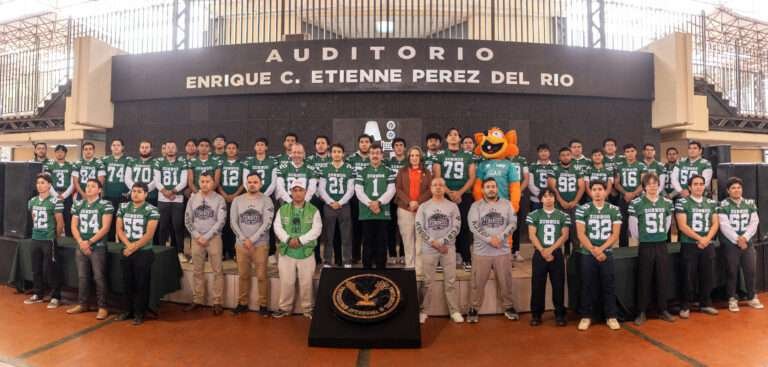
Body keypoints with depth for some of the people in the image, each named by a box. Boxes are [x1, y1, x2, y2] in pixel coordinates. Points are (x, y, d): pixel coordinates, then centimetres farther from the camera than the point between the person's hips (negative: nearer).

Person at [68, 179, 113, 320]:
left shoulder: (106, 205, -7)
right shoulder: (78, 205, 11)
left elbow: (105, 228, -11)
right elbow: (74, 226, 9)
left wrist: (89, 242, -14)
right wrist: (81, 242, -6)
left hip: (98, 247, -5)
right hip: (81, 247, 5)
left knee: (99, 278, -3)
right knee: (82, 277, 13)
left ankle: (102, 307, 4)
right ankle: (82, 304, 25)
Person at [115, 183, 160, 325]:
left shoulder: (151, 210, -9)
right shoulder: (123, 207, 6)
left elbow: (149, 234, -13)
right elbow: (119, 229, 4)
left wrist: (134, 248, -12)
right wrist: (128, 245, -10)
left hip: (144, 253, -4)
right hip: (126, 251, 4)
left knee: (141, 284, 2)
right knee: (127, 282, 13)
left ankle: (139, 313, 12)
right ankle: (127, 310, 27)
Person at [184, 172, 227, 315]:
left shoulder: (219, 199, -3)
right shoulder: (193, 198, 6)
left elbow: (221, 221, -8)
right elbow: (187, 220, 6)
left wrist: (206, 237, -12)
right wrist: (197, 236, -6)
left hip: (214, 238, -3)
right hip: (196, 239, 3)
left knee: (217, 271, -1)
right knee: (198, 271, 11)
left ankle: (217, 302, 6)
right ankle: (197, 300, 21)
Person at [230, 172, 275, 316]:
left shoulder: (266, 200, -3)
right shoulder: (237, 200, 6)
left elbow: (267, 223, -9)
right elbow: (233, 222, 3)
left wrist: (252, 240, -13)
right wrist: (244, 239, -8)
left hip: (260, 244, -2)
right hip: (241, 244, 3)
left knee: (261, 276, 1)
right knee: (243, 275, 11)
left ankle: (263, 305, 12)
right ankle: (242, 303, 24)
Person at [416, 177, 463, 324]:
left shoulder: (452, 206, 5)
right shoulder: (423, 207, 4)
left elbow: (456, 228, -2)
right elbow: (419, 228, -2)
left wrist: (441, 241, -11)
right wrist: (434, 243, -11)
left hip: (448, 248, 1)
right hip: (429, 249, 0)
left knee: (450, 281, 4)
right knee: (428, 282, 4)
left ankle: (454, 311, 13)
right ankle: (423, 311, 14)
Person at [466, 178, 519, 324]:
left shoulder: (506, 204, 6)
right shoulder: (476, 206, 0)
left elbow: (513, 223, -1)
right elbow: (473, 226, -10)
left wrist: (500, 237, -14)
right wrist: (489, 239, -18)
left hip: (503, 250, 2)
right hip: (481, 251, -1)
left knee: (505, 281, 11)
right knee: (477, 282, 4)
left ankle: (509, 307, 29)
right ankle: (473, 309, 16)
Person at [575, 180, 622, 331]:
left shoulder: (614, 210, 3)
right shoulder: (582, 209, -2)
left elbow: (615, 235, -1)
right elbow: (581, 234, -4)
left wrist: (601, 248, -12)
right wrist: (593, 250, -12)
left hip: (607, 253, 1)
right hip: (587, 254, -1)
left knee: (609, 286, 4)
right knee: (587, 286, 4)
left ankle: (611, 316, 16)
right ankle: (586, 316, 13)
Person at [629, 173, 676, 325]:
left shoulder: (667, 202, 4)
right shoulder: (636, 203, -9)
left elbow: (668, 223, 15)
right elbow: (633, 226, -4)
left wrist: (662, 235, 12)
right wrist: (641, 239, 2)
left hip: (662, 245, 3)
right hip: (645, 246, -3)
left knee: (663, 278, 9)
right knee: (644, 280, 2)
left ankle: (663, 310, 23)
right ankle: (641, 312, 10)